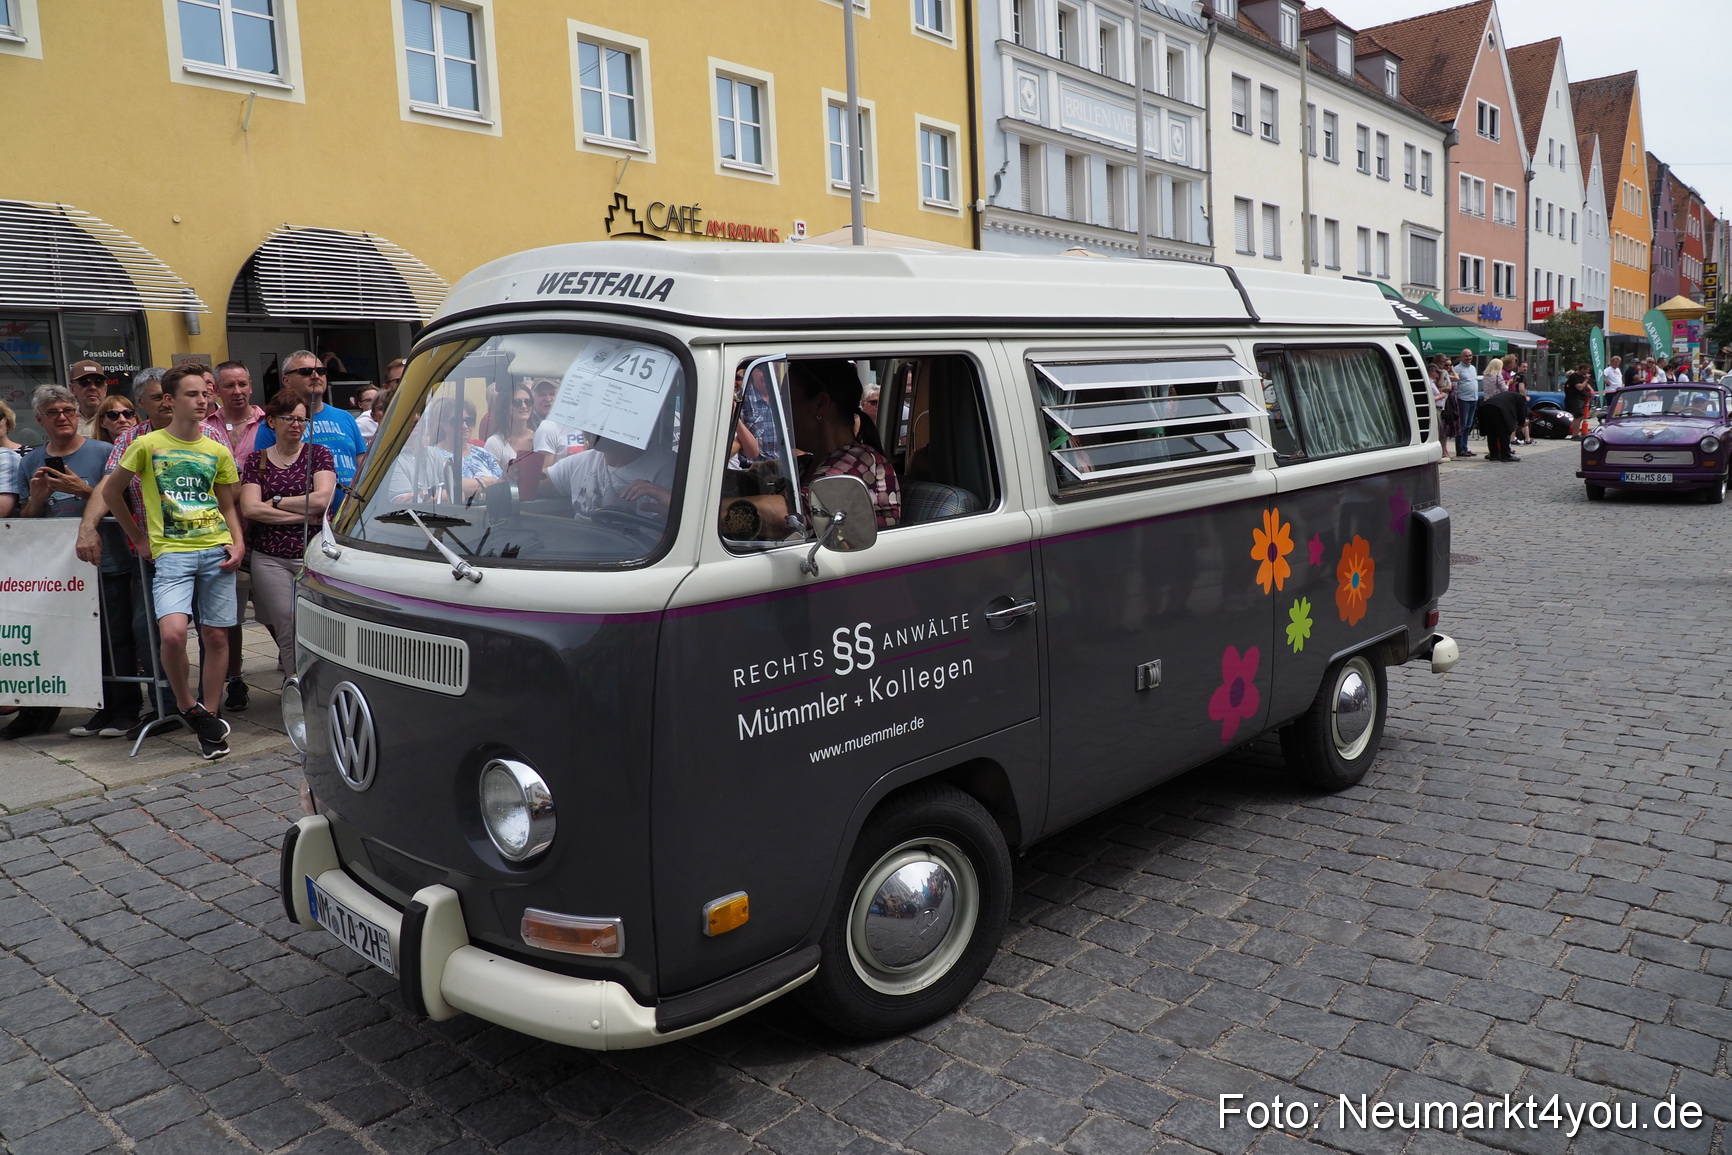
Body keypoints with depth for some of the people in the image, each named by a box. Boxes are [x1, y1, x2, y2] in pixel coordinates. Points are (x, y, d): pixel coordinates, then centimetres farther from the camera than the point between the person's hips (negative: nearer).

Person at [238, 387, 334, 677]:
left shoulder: (318, 454, 8)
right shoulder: (257, 461, 11)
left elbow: (322, 499, -7)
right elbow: (249, 509, -3)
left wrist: (275, 502, -2)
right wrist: (304, 515, -7)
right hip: (270, 559, 1)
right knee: (287, 629, -7)